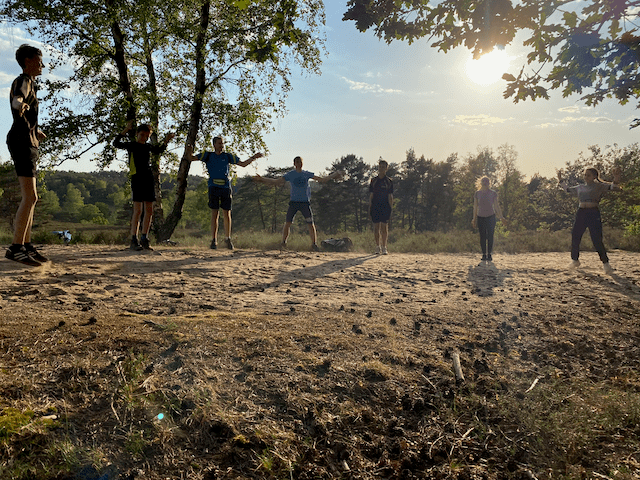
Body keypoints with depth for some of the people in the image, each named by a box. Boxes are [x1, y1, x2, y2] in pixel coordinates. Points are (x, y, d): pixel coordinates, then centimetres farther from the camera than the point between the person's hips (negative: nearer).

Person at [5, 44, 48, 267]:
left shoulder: (28, 84, 23)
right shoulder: (24, 81, -8)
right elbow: (16, 101, -33)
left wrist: (36, 131, 54)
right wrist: (21, 105, -55)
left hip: (26, 144, 11)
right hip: (22, 142, -11)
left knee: (30, 197, 9)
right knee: (30, 197, -17)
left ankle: (26, 245, 12)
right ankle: (16, 247, -19)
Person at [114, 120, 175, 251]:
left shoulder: (148, 147, 18)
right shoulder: (132, 145, 2)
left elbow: (158, 150, 38)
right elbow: (116, 144, -13)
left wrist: (166, 141, 24)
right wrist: (126, 130, -17)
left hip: (149, 180, 6)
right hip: (137, 179, -6)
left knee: (149, 211, 4)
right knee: (138, 210, -12)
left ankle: (144, 240, 12)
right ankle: (133, 241, -7)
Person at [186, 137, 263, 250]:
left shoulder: (228, 156, 13)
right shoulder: (208, 155, 9)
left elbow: (243, 164, 17)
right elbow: (191, 158, 7)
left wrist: (253, 157, 6)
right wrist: (189, 152, -15)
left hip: (226, 187, 1)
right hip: (214, 187, -1)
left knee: (227, 214, 2)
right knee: (215, 213, -4)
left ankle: (228, 238, 16)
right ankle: (214, 240, 2)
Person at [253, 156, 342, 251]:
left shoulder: (307, 174, 10)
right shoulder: (290, 175, 6)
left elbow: (322, 180, 14)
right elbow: (276, 182, 5)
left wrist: (333, 175, 9)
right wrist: (262, 179, -1)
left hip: (305, 202, 1)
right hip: (293, 202, -1)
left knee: (311, 223, -6)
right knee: (287, 223, -4)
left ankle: (314, 244, 2)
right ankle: (283, 243, 10)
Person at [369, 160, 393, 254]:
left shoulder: (389, 181, 5)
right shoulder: (373, 180, 10)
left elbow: (390, 197, 3)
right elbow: (371, 195, 9)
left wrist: (391, 208, -4)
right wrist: (370, 207, 3)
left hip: (385, 207, -2)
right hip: (375, 206, 2)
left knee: (384, 227, -4)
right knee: (376, 227, 3)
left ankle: (384, 247, 2)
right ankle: (377, 247, 13)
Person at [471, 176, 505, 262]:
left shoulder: (493, 193, 3)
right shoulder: (477, 194, 6)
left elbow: (496, 206, 8)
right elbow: (475, 207, 10)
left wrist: (501, 217, 6)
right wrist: (474, 219, 9)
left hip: (490, 216, -1)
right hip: (480, 217, 1)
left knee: (490, 236, -7)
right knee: (482, 237, 2)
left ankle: (489, 255, 0)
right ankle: (484, 255, 9)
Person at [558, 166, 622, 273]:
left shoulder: (599, 186, 3)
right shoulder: (580, 187, 16)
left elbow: (613, 186, -9)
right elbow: (567, 188, 29)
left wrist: (616, 177, -26)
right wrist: (560, 179, 24)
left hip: (593, 213, -5)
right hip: (581, 213, 5)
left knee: (597, 240, -10)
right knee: (575, 237, 5)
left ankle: (605, 263, 2)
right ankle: (575, 260, 22)